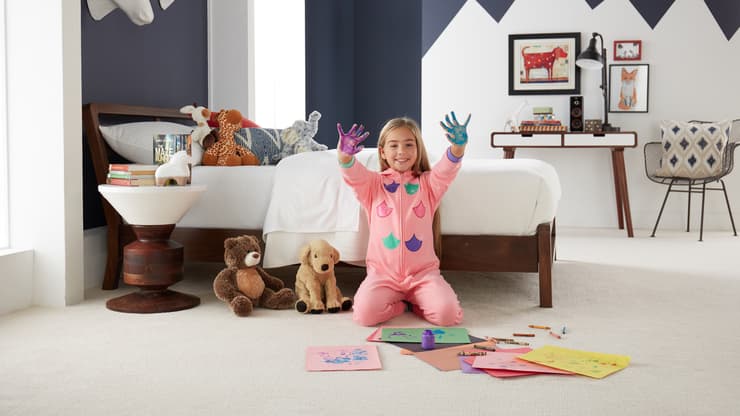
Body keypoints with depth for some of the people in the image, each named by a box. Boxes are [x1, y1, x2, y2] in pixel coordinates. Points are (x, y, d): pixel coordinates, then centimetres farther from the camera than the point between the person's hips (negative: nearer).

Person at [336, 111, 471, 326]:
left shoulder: (428, 183, 10)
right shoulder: (373, 184, 9)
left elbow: (446, 170, -9)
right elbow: (353, 174, -10)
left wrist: (458, 146, -31)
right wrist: (345, 154, -34)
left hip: (422, 272, 0)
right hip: (383, 273, 0)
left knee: (447, 314, -23)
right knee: (364, 313, -26)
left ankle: (415, 302, 10)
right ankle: (401, 304, 6)